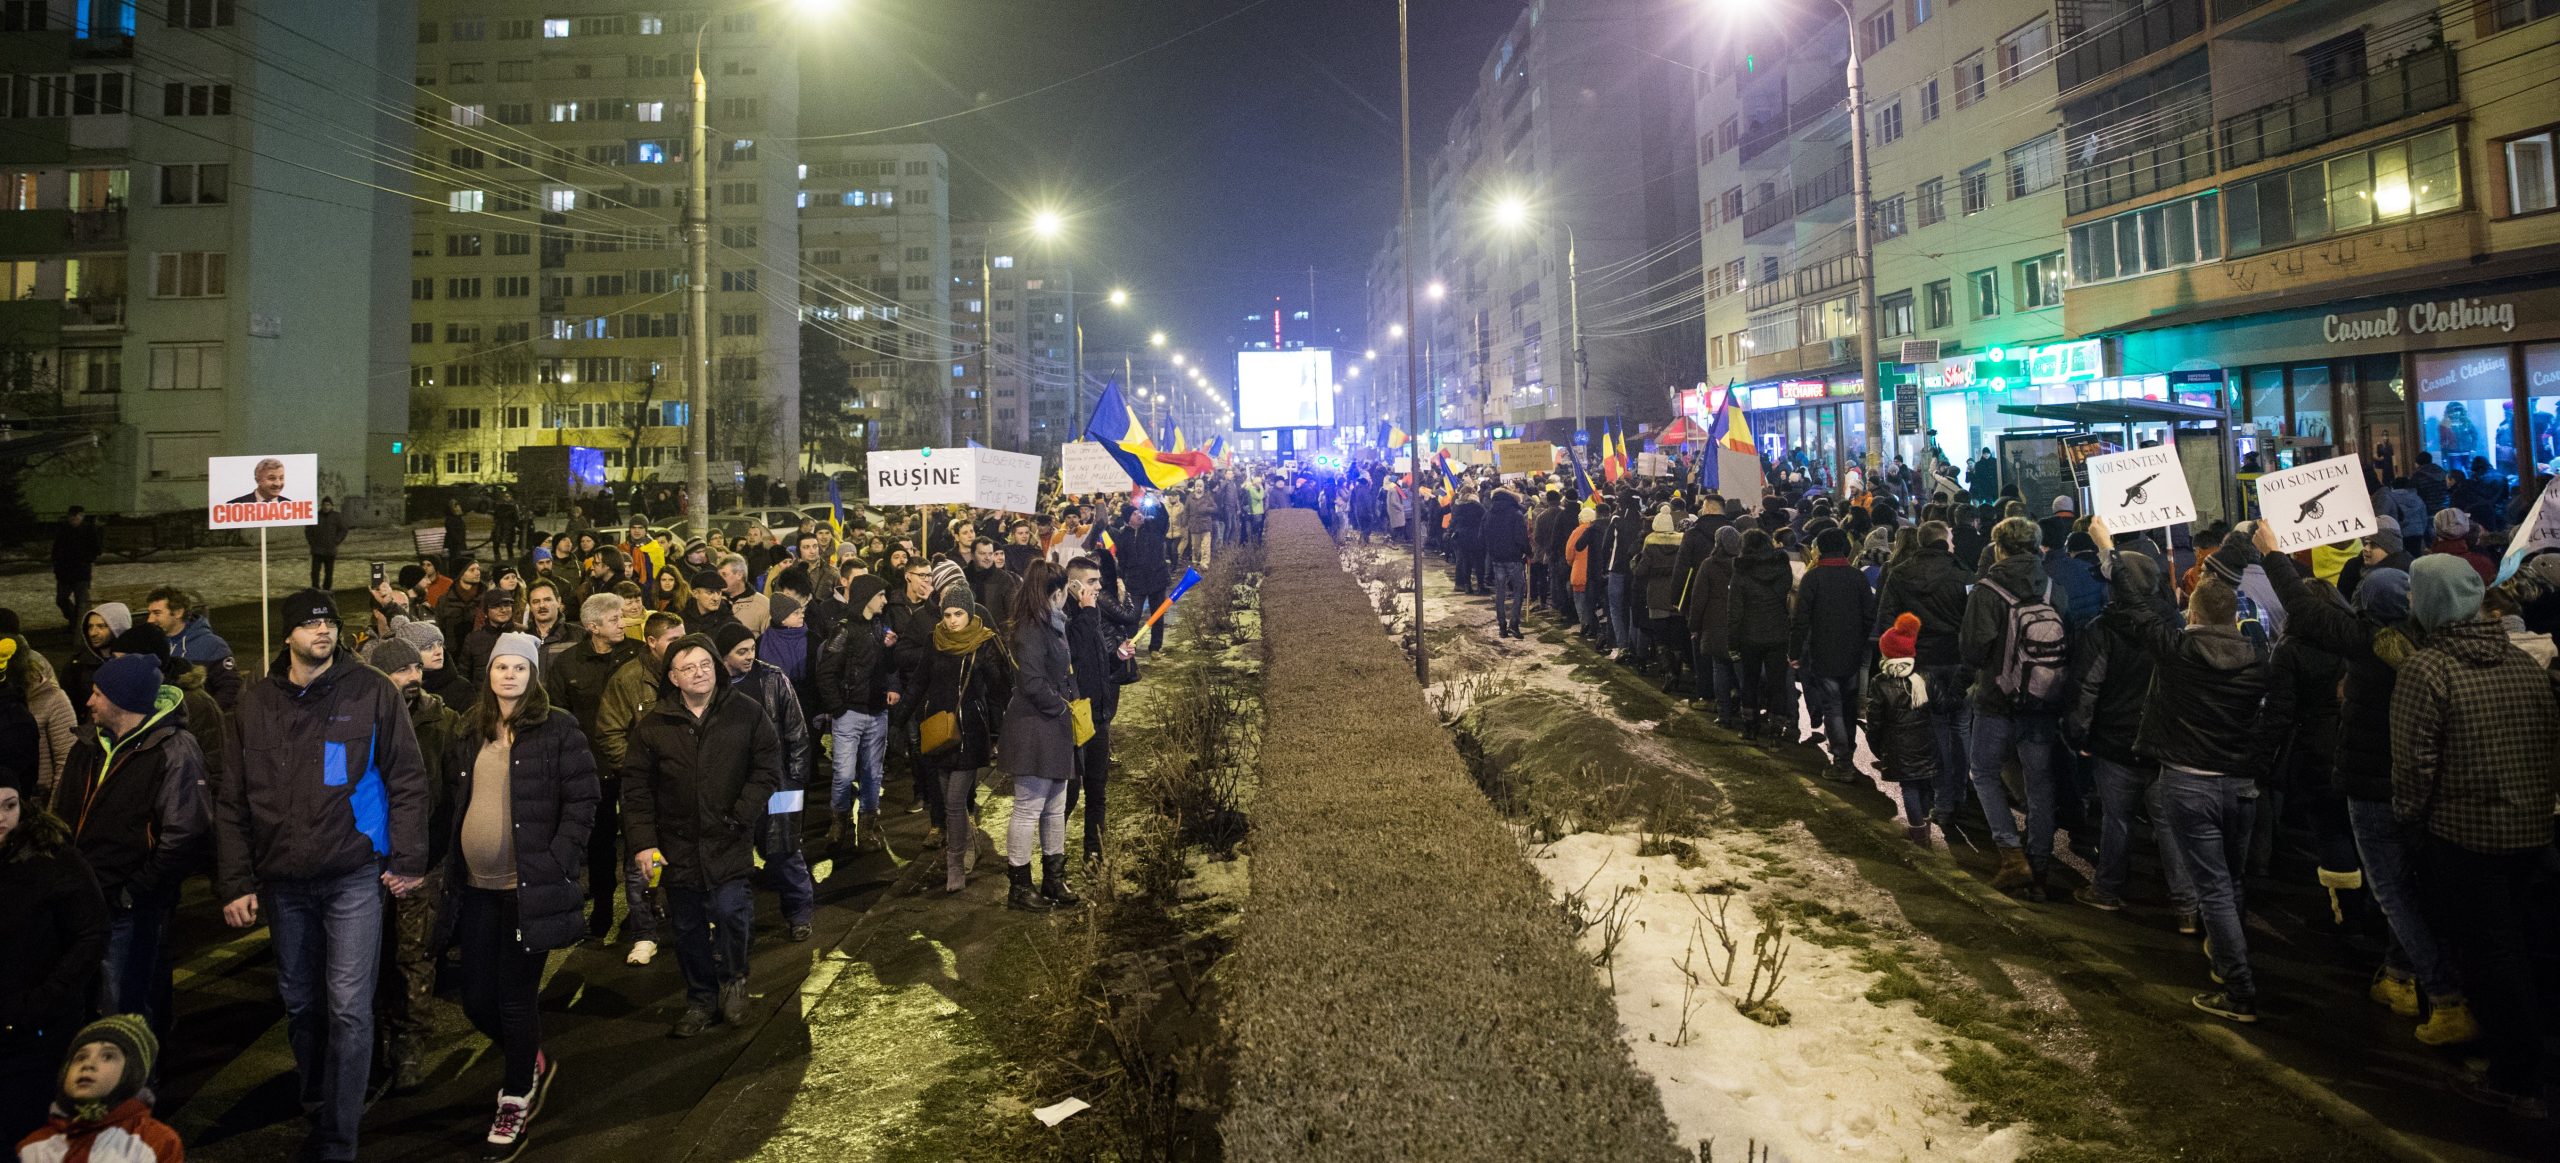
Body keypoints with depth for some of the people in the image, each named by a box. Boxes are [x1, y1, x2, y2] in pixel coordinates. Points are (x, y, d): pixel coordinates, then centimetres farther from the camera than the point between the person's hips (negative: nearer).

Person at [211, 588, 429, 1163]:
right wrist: (234, 882, 2)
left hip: (354, 877, -4)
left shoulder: (371, 691, -5)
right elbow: (231, 799, 7)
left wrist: (407, 859, -6)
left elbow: (407, 778, -3)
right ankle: (317, 1110, 35)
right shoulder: (257, 701, 4)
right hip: (283, 882, 4)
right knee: (300, 1003, 17)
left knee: (348, 1008, -5)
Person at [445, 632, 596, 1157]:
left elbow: (582, 800, -8)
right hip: (475, 887, 5)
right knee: (476, 999, 10)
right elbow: (455, 799, 19)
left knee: (516, 998, 2)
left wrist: (556, 863, -15)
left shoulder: (558, 729, -6)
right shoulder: (469, 733, 11)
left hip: (529, 887, -5)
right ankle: (533, 1063, 36)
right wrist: (451, 866, 10)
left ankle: (516, 1102, 20)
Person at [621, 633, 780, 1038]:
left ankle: (733, 978, 15)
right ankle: (701, 999, 30)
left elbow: (768, 769, -1)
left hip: (729, 842, -2)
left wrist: (740, 815, -11)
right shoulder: (653, 724, 0)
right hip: (677, 844, 2)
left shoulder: (745, 713, -2)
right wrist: (642, 842, -5)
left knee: (729, 911, -15)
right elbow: (636, 787, 2)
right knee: (688, 928, 11)